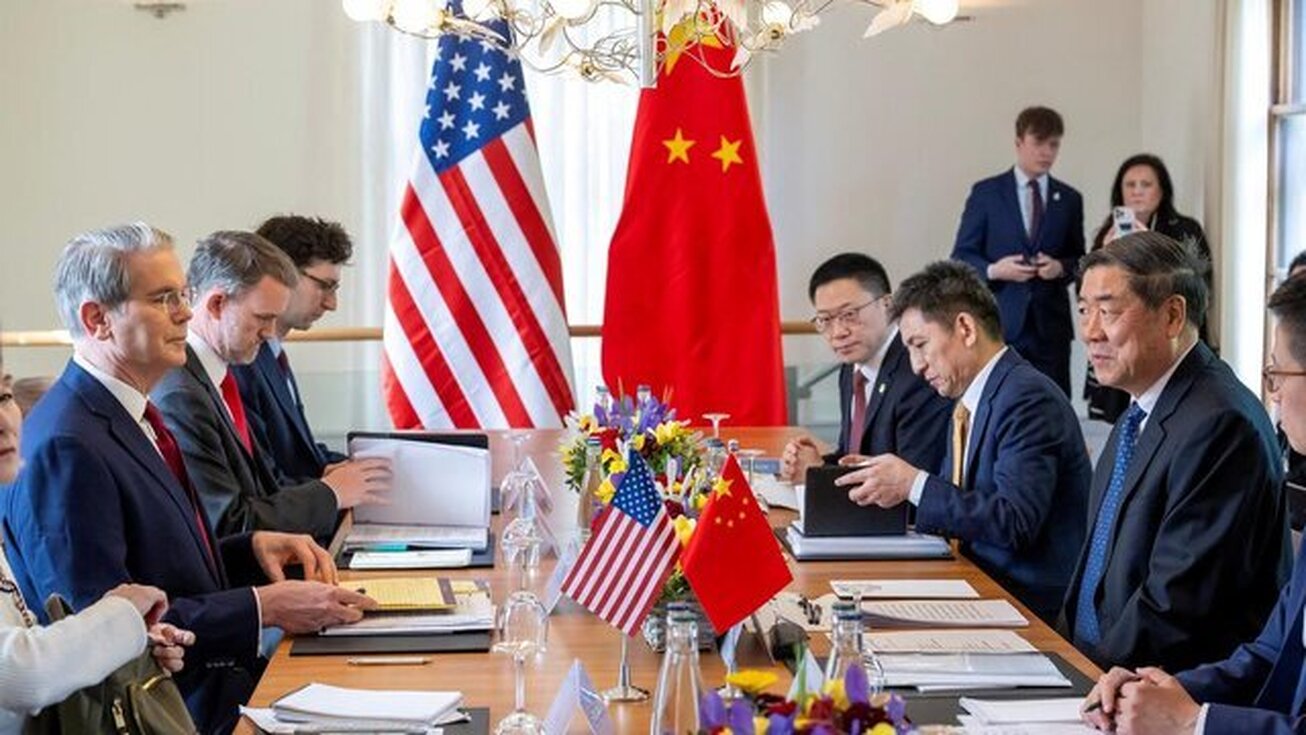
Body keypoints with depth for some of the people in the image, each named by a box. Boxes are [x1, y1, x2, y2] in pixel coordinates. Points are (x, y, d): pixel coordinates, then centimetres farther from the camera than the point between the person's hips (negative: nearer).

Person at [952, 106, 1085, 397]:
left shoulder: (1069, 199, 13)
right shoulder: (986, 193, 5)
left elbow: (1079, 260, 16)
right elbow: (961, 256, 4)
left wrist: (1061, 267, -6)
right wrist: (992, 270, -15)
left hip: (1051, 323, 2)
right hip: (999, 323, -2)